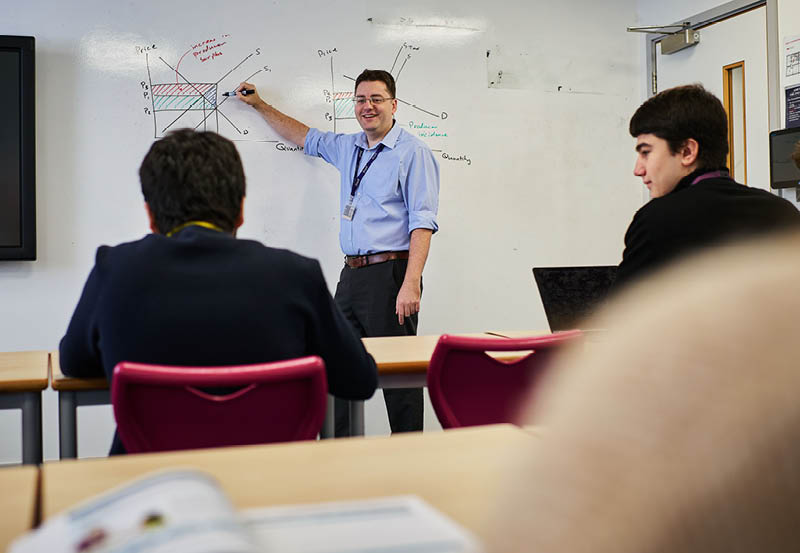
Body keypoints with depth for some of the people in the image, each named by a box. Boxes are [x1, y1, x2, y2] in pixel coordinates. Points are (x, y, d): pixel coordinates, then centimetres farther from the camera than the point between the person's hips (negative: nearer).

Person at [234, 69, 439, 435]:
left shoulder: (413, 152, -5)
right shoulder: (348, 148, 17)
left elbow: (422, 222, -13)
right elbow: (303, 137, 36)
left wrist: (411, 284, -21)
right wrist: (259, 105, 38)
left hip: (390, 273, -7)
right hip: (351, 274, 7)